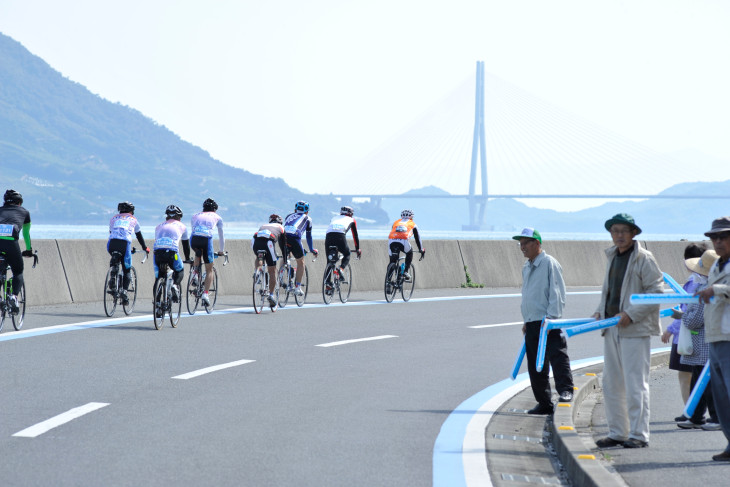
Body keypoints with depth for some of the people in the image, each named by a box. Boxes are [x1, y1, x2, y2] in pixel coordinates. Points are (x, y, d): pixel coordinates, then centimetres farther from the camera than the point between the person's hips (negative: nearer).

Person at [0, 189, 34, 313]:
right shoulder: (24, 212, 29)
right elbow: (26, 234, 42)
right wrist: (29, 250, 57)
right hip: (11, 241, -1)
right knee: (18, 272, 21)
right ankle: (14, 295, -4)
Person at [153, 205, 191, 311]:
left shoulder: (159, 226, 31)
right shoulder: (181, 226, 24)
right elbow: (186, 244, 33)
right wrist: (188, 258, 45)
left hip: (157, 252, 2)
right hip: (172, 252, -2)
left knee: (158, 277, 13)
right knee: (180, 271, 23)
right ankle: (175, 285, -6)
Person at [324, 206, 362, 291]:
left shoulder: (334, 218, 37)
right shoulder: (351, 220, 29)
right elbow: (355, 236, 33)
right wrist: (358, 249, 43)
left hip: (328, 236, 3)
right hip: (340, 237, -3)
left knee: (330, 261, 12)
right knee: (347, 255, 23)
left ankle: (328, 284, 0)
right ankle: (341, 268, -6)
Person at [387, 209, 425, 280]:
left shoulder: (396, 222, 35)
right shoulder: (412, 224, 28)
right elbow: (417, 238, 34)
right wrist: (421, 250, 45)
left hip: (392, 242, 2)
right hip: (403, 241, -2)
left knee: (392, 261, 17)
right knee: (409, 253, 30)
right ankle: (406, 271, 16)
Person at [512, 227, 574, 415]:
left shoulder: (549, 263, -6)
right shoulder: (526, 267, 19)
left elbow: (557, 293, -12)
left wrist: (550, 318, -19)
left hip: (548, 324, -8)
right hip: (532, 325, 8)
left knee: (557, 357, -17)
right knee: (535, 367, 8)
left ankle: (565, 390, -18)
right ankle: (544, 403, 13)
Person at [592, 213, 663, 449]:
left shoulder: (644, 258, -8)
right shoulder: (612, 257, 16)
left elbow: (656, 291, -12)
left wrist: (630, 314, -18)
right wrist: (600, 311, 10)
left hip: (635, 330, -8)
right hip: (612, 328, 8)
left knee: (635, 383, -6)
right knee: (611, 383, 9)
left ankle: (638, 434, -1)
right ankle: (617, 432, 18)